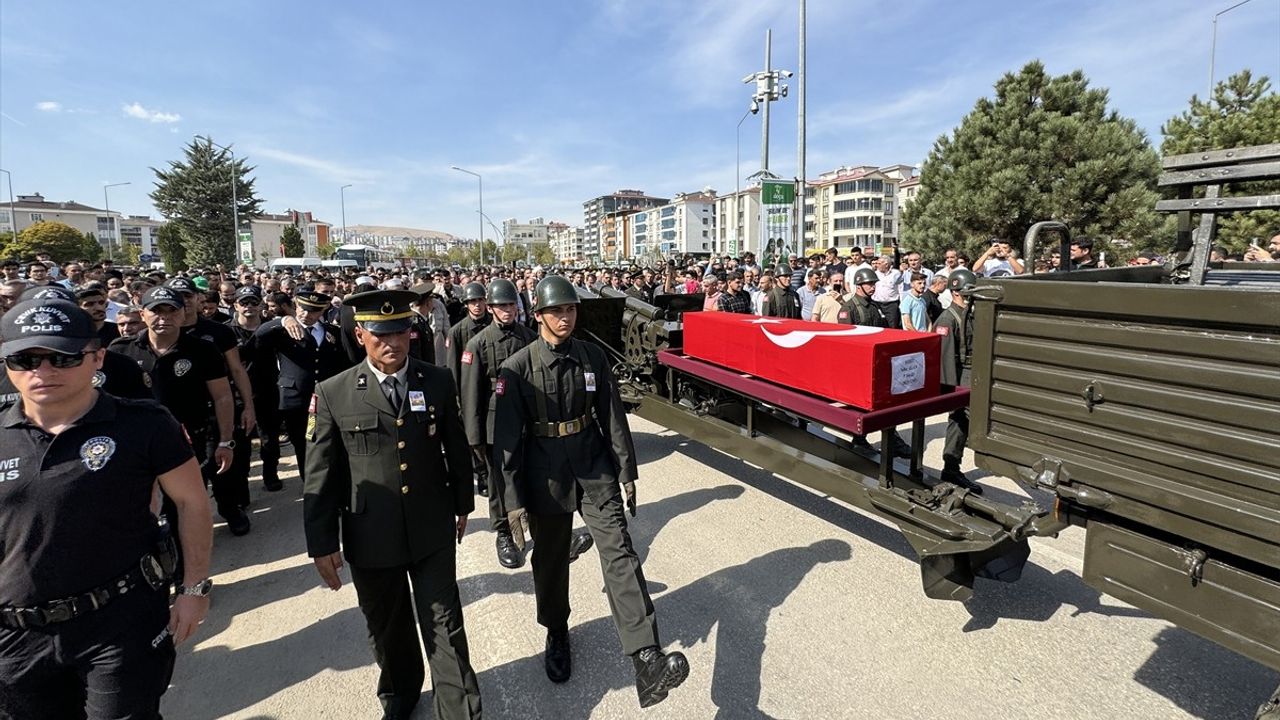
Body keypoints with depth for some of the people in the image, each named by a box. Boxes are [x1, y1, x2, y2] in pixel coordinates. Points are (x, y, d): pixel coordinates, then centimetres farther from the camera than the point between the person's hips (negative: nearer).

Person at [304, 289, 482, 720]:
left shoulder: (438, 382, -5)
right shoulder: (332, 394, -9)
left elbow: (456, 448, 4)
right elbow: (320, 475, -5)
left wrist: (463, 503, 11)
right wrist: (322, 543, -3)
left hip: (433, 531, 0)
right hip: (370, 537, 1)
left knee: (445, 626, 8)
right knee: (387, 628, 22)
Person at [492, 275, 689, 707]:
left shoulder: (593, 357, -1)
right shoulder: (517, 368, -10)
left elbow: (613, 418, 4)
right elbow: (506, 436, -9)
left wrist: (627, 473, 5)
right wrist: (512, 500, -9)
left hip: (594, 466, 1)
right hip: (545, 473, -1)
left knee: (619, 550, -10)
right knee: (551, 560, 16)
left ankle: (647, 662, -11)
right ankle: (557, 634, 43)